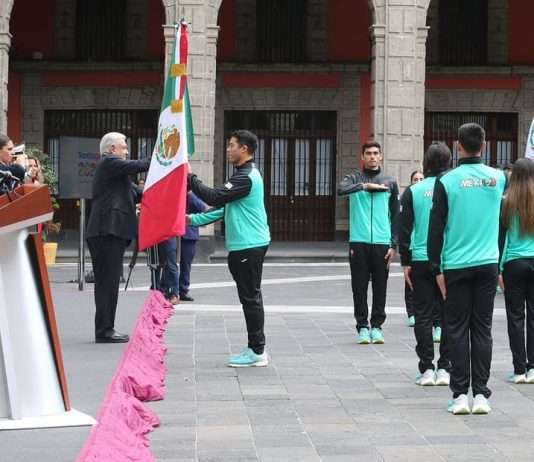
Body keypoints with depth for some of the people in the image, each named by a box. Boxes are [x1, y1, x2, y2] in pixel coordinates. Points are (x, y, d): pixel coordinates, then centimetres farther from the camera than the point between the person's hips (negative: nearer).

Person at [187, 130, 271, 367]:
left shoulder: (246, 178, -17)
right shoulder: (244, 175, 17)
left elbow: (214, 197, -20)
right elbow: (224, 207, 21)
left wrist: (189, 178, -9)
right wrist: (194, 219, 16)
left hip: (248, 246, -10)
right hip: (246, 244, 10)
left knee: (250, 297, -6)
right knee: (250, 297, 13)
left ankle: (257, 351, -2)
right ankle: (256, 348, 18)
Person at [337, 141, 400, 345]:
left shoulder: (390, 182, 10)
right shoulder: (354, 178, 7)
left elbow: (396, 216, 9)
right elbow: (341, 189, -16)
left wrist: (393, 245, 3)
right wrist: (365, 186, -20)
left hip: (382, 243, 1)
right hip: (358, 242, -1)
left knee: (380, 287, 3)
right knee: (360, 287, 1)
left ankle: (377, 326, 12)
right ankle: (362, 326, 8)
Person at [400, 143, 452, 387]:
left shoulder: (413, 191, -1)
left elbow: (404, 230, 0)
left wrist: (406, 263, 6)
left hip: (420, 261, 0)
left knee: (423, 315, 5)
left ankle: (426, 369, 3)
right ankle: (445, 368, 7)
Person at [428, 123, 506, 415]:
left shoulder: (447, 182, -7)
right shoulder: (497, 178, 1)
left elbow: (436, 229, -6)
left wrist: (437, 269, -1)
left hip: (457, 267, -2)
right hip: (487, 265, 2)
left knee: (458, 330, 4)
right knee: (482, 329, 7)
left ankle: (460, 394, 1)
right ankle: (481, 394, 6)